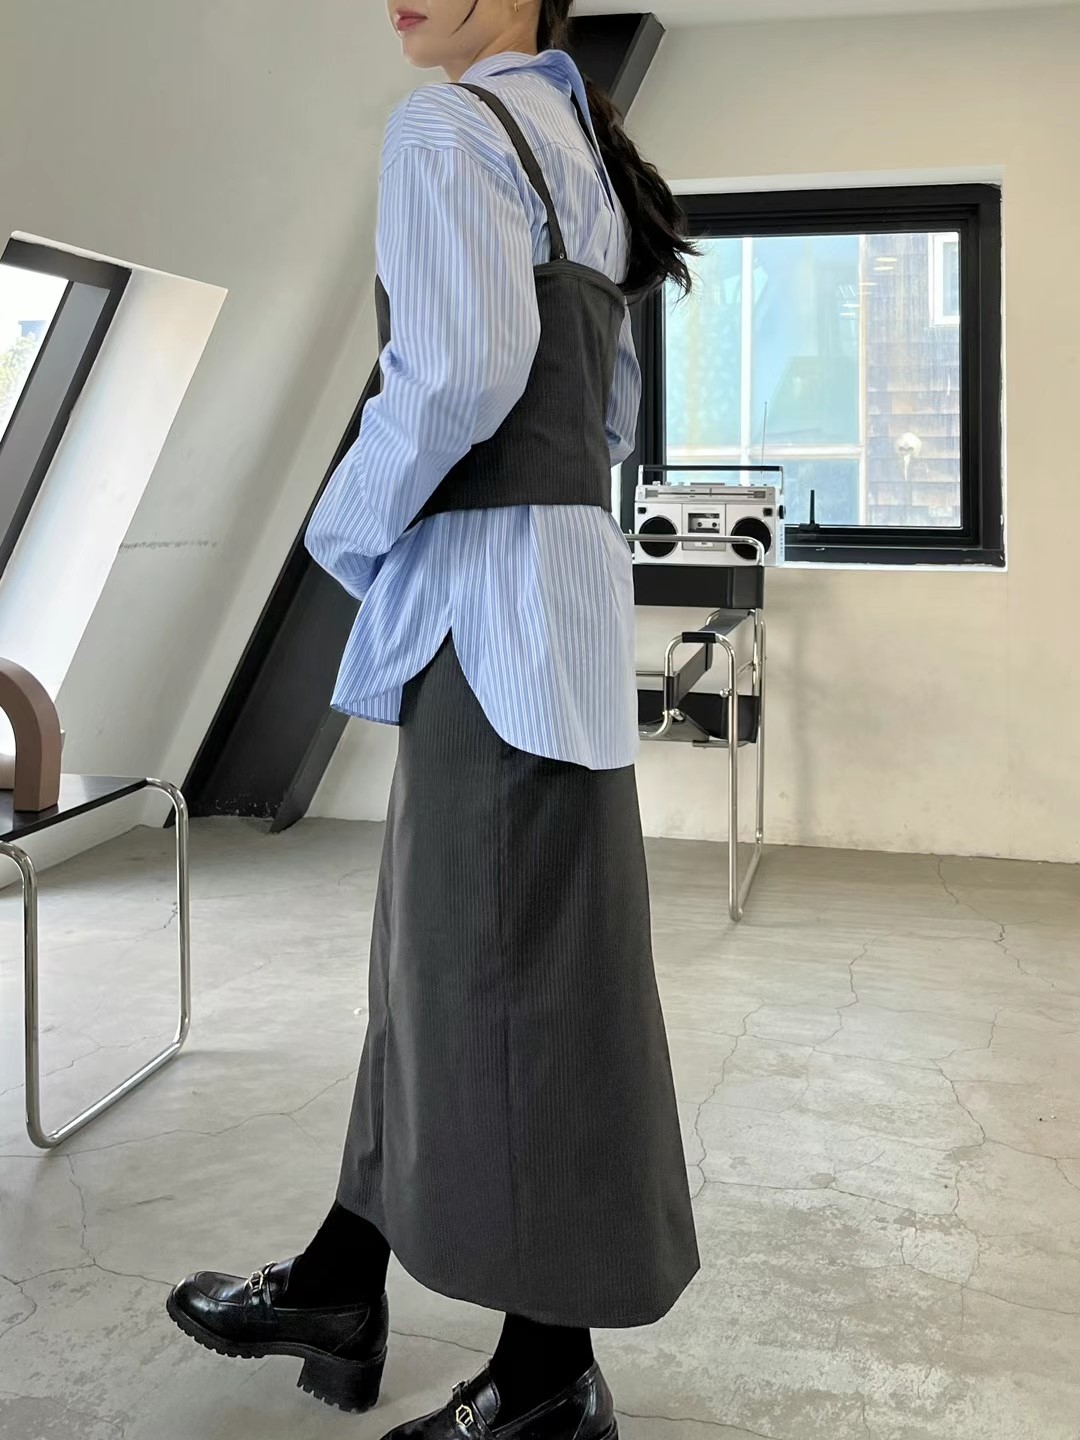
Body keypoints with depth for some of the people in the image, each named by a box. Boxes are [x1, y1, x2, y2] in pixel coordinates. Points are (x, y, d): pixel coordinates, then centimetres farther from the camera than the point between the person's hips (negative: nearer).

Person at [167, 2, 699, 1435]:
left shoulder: (451, 129, -8)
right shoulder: (580, 155, 20)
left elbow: (462, 366, -23)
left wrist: (350, 528, -7)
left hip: (497, 594, -10)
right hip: (557, 560, 10)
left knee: (509, 976, -3)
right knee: (434, 949, 14)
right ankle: (343, 1288, 28)